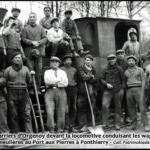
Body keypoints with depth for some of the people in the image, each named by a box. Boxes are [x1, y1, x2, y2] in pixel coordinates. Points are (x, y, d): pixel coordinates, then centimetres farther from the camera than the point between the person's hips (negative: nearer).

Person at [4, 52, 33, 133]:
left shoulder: (25, 69, 10)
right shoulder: (8, 70, 2)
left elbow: (29, 81, 15)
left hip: (24, 93, 2)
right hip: (12, 94, -1)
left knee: (26, 113, -2)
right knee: (13, 114, 0)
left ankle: (29, 132, -1)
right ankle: (15, 133, 8)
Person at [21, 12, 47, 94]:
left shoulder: (41, 28, 16)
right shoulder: (25, 29, 12)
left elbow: (45, 38, 7)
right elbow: (23, 39, 1)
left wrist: (38, 43, -10)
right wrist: (32, 42, -13)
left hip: (39, 52, 1)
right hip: (29, 52, -1)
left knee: (39, 71, -1)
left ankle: (38, 88, 4)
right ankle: (31, 88, 0)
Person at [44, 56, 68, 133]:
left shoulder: (62, 72, 19)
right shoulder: (47, 72, 18)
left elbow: (66, 83, 3)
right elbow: (47, 81, -2)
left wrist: (54, 83, -3)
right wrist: (59, 79, -2)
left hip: (61, 91, 1)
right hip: (50, 91, -1)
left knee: (61, 111, -3)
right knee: (49, 111, -12)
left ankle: (60, 129, 3)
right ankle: (51, 129, -10)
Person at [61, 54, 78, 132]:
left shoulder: (74, 70, 19)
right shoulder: (60, 69, 4)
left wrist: (74, 84, 6)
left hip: (73, 89, 5)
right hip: (65, 89, -5)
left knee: (73, 108, 6)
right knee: (66, 109, -8)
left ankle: (72, 126, 13)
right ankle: (66, 127, -4)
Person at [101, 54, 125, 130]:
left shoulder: (119, 69, 4)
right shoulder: (105, 69, 6)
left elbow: (123, 80, 8)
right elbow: (102, 79, 9)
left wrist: (122, 88, -1)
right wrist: (106, 84, -9)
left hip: (118, 91, 0)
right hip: (107, 90, 0)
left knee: (118, 108, 5)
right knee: (104, 105, -17)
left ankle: (117, 124, 14)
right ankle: (105, 123, -8)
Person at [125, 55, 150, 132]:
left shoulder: (140, 70, 7)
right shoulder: (126, 72, 15)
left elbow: (143, 81, 2)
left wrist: (142, 91, -8)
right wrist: (125, 92, 7)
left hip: (138, 89, -3)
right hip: (129, 90, 3)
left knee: (142, 107, -8)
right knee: (131, 108, 3)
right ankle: (133, 125, 9)